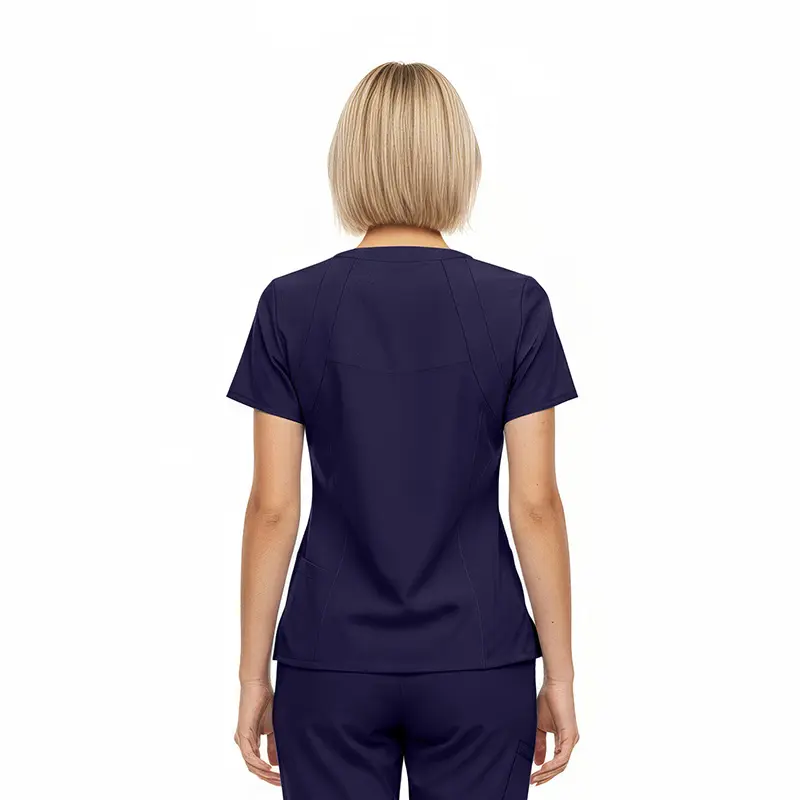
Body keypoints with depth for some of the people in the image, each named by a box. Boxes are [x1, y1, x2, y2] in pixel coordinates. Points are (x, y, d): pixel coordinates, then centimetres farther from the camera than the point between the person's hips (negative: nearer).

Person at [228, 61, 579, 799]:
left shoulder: (292, 305, -5)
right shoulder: (515, 304, -6)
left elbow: (274, 506, -4)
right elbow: (535, 502, -6)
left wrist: (254, 673, 4)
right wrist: (559, 673, 2)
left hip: (333, 661, 1)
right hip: (476, 662, 0)